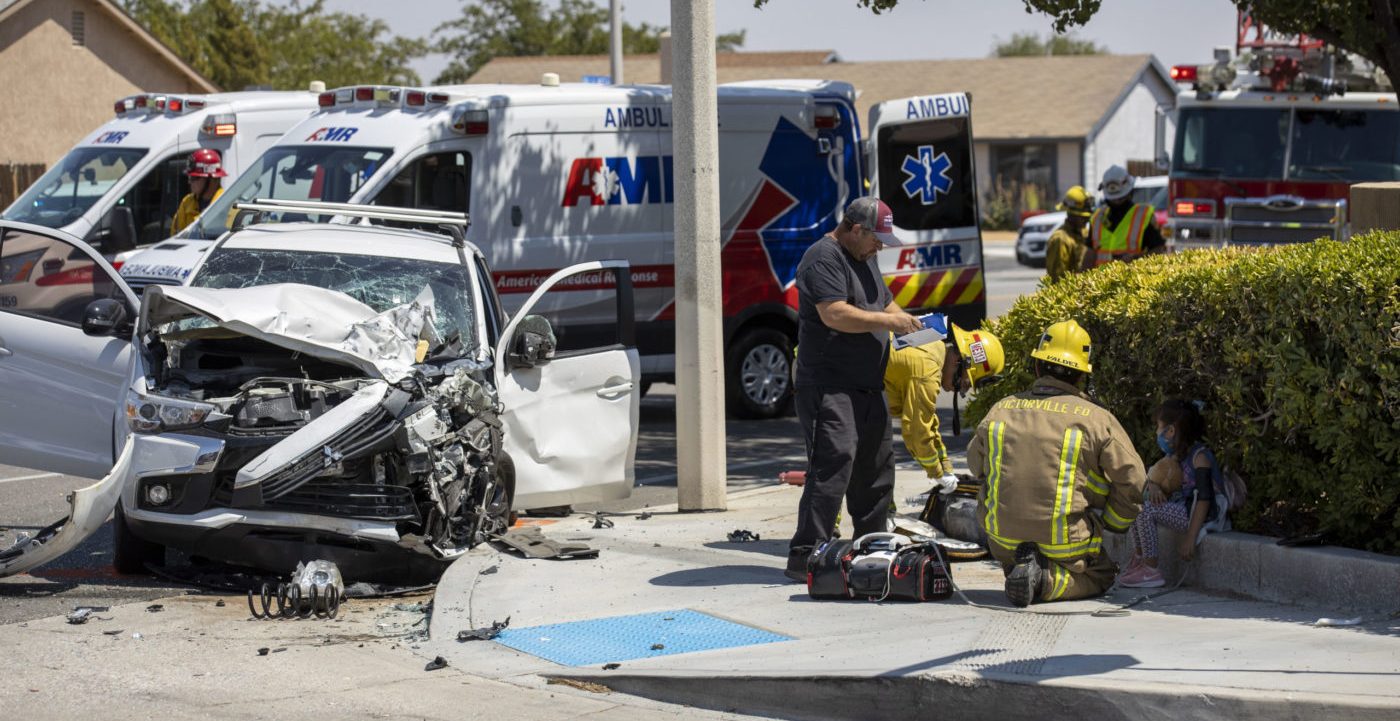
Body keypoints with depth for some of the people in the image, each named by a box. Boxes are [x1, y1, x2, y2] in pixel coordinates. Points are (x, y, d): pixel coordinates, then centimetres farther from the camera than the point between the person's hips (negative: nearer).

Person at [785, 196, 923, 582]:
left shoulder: (864, 258, 20)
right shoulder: (824, 258, -12)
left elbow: (884, 301, 31)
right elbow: (834, 314, -23)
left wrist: (903, 318, 10)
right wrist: (886, 321, -17)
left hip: (868, 387, 10)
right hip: (829, 387, -10)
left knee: (876, 470, 14)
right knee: (832, 466, -16)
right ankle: (805, 557, -17)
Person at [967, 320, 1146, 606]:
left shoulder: (1001, 410, 3)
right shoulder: (1097, 419, -6)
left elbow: (976, 464, 18)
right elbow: (1131, 480, -4)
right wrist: (1112, 525, 14)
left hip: (1003, 536, 4)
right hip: (1064, 540, -3)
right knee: (1101, 575, 23)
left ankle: (1018, 569, -3)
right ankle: (1046, 580, -9)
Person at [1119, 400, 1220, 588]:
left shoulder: (1199, 456, -15)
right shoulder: (1175, 456, 13)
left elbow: (1204, 498, -22)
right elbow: (1155, 478, 18)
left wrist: (1190, 538, -26)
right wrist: (1153, 486, -10)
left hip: (1197, 515, -10)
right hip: (1181, 508, 10)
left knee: (1146, 509, -23)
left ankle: (1151, 571, -20)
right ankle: (1138, 559, 7)